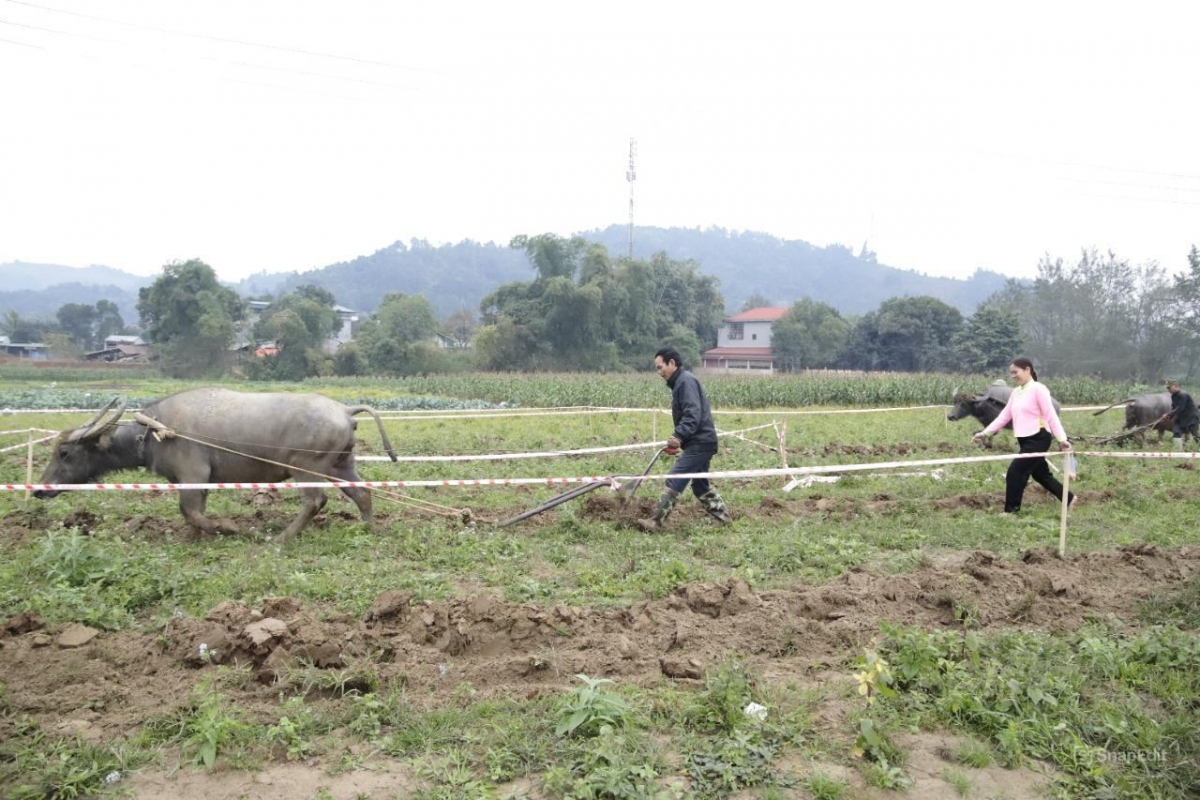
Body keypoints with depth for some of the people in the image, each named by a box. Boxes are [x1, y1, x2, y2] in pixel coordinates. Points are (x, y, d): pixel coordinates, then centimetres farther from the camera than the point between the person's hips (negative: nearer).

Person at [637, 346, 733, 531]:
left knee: (674, 480, -11)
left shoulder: (686, 380, -13)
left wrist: (679, 436, -30)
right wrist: (677, 439, 16)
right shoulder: (679, 382, 18)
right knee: (700, 484, 18)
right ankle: (724, 518, 27)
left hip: (700, 442, -11)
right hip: (700, 442, 11)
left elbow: (693, 413, -24)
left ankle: (656, 521, -9)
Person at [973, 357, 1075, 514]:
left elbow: (1051, 415, -14)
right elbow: (1004, 416, 12)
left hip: (1038, 438, -8)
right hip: (1025, 439, 8)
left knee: (1015, 470, -11)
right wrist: (985, 432, 6)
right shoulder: (1015, 392, 12)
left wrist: (1061, 438, -19)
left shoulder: (1038, 389, -10)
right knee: (1040, 474, 17)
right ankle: (1068, 499, 35)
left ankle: (1011, 509, 0)